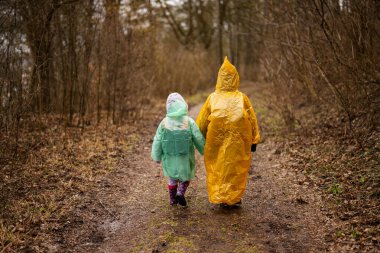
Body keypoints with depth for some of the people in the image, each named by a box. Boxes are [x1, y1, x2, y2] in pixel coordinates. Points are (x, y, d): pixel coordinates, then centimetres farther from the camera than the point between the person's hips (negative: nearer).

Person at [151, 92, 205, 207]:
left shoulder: (164, 123, -10)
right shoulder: (189, 122, -14)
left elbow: (157, 142, -5)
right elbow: (199, 139, -9)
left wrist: (156, 157, 9)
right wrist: (205, 152, 8)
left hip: (169, 159, 2)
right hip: (185, 159, -1)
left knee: (172, 178, 26)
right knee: (186, 175, 23)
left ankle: (173, 199, 33)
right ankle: (180, 193, 2)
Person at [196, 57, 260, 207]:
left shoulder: (213, 98, -6)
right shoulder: (242, 98, -8)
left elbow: (201, 121, 0)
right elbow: (252, 120, -3)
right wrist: (254, 141, 6)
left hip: (216, 142, 0)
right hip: (238, 142, 0)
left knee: (218, 168, 14)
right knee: (236, 169, 13)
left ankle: (220, 198, 18)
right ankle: (235, 199, 19)